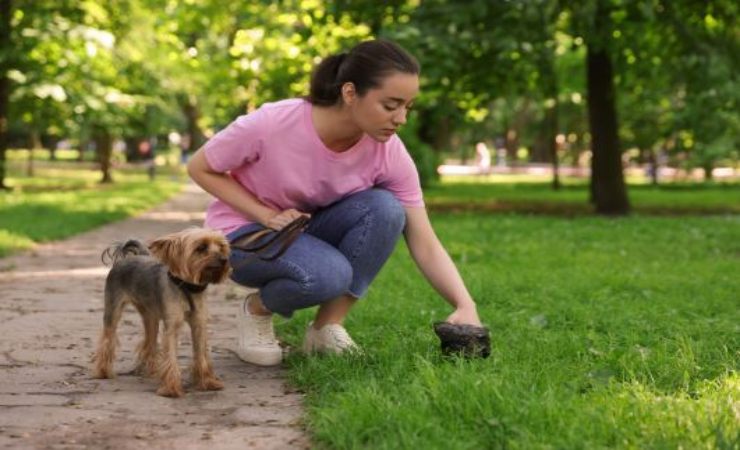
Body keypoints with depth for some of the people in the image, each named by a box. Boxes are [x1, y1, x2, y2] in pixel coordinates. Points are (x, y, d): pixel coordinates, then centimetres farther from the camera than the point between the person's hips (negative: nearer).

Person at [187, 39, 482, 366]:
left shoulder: (389, 152, -19)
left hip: (311, 231, 4)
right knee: (327, 274, -35)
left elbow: (425, 245, -16)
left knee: (384, 208, -27)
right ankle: (257, 310, -1)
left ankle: (327, 327, -11)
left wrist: (465, 305, -31)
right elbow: (199, 168, -13)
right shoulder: (272, 124, -28)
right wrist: (266, 215, -23)